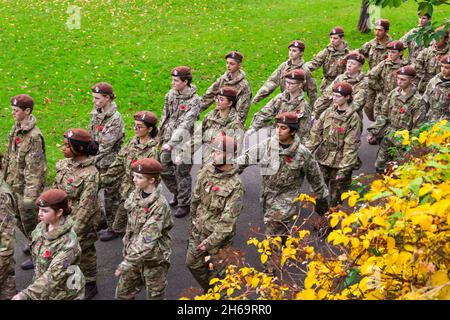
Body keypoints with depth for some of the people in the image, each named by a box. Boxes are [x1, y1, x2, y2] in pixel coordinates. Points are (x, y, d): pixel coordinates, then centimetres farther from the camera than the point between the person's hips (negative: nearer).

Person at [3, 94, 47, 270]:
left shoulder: (34, 136, -24)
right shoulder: (16, 128, 3)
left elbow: (34, 168, -24)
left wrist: (30, 196, -24)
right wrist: (6, 174, 17)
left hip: (27, 186, -9)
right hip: (14, 183, 9)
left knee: (29, 220, 5)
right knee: (19, 219, 22)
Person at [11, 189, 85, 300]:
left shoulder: (68, 242, -26)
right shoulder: (41, 227, -5)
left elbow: (54, 275, -29)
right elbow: (37, 259, 8)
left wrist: (26, 294, -33)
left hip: (63, 295, -6)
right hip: (42, 290, 6)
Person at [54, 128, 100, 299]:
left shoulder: (90, 174, -26)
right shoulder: (64, 164, -4)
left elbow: (86, 206, -25)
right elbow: (56, 189, 8)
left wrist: (74, 230, -23)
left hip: (83, 221, -6)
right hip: (63, 216, 6)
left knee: (84, 252, 12)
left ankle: (90, 285, 35)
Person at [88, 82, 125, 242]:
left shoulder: (115, 119, -22)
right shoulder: (96, 112, 3)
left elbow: (106, 145, -23)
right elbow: (91, 136, 10)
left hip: (109, 163, -8)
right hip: (98, 160, 8)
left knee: (111, 194, 5)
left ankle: (113, 228, 19)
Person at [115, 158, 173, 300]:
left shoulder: (159, 205, -25)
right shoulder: (135, 195, -3)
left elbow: (147, 240, -30)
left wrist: (128, 262, -32)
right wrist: (127, 248, 12)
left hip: (154, 258, -6)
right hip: (134, 252, 6)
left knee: (154, 296, 12)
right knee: (122, 293, 16)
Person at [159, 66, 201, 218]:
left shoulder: (194, 101, -18)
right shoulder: (171, 94, 3)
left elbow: (185, 125, -27)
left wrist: (172, 143, -34)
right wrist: (161, 136, 16)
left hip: (183, 142, -7)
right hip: (168, 140, 7)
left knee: (182, 173, 2)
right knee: (164, 170, 14)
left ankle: (184, 204, 19)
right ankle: (177, 194, 37)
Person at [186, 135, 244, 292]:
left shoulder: (235, 186, -25)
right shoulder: (207, 170, -7)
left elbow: (228, 221, -24)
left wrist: (209, 243, -22)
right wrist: (193, 219, 15)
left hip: (218, 235, -6)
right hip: (198, 230, 6)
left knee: (215, 270, 12)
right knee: (193, 263, 20)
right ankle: (208, 290, 44)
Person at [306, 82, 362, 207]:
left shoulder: (354, 118, -12)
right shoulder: (328, 112, 3)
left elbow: (351, 146, -14)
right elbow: (315, 134, 4)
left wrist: (343, 170, -17)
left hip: (339, 163, -4)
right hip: (323, 159, 4)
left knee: (336, 198, 7)